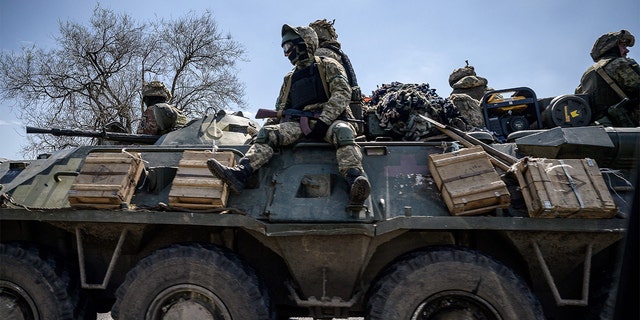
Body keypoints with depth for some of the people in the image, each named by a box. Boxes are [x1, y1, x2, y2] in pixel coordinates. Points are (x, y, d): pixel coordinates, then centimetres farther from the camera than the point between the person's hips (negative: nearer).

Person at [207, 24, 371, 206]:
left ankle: (354, 182, -57)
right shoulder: (289, 78, 28)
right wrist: (278, 125, 3)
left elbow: (342, 93, -5)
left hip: (329, 121, -4)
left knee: (341, 132, -38)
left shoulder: (328, 66, 10)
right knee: (268, 133, -18)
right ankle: (239, 173, -37)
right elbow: (280, 108, 28)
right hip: (299, 123, 5)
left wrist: (323, 122, -17)